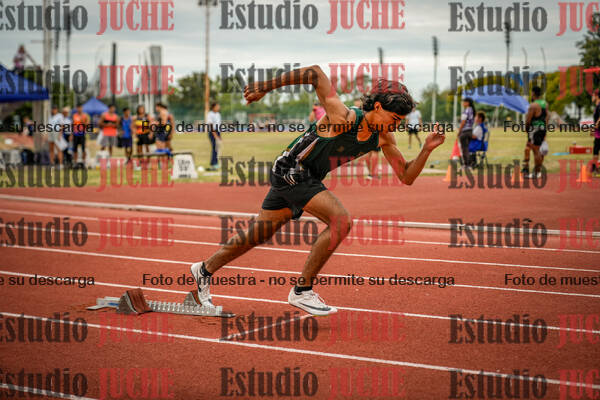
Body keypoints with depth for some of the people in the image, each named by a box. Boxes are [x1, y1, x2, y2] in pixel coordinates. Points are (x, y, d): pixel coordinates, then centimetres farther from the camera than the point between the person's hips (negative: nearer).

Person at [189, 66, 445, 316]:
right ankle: (302, 290, -14)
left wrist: (427, 149, -15)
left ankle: (205, 270, 36)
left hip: (306, 180, 8)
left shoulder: (383, 137, -3)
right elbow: (315, 73, -22)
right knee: (341, 221, -22)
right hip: (289, 170, -8)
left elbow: (406, 177, 1)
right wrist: (265, 87, -16)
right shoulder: (344, 118, -26)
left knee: (257, 237, 18)